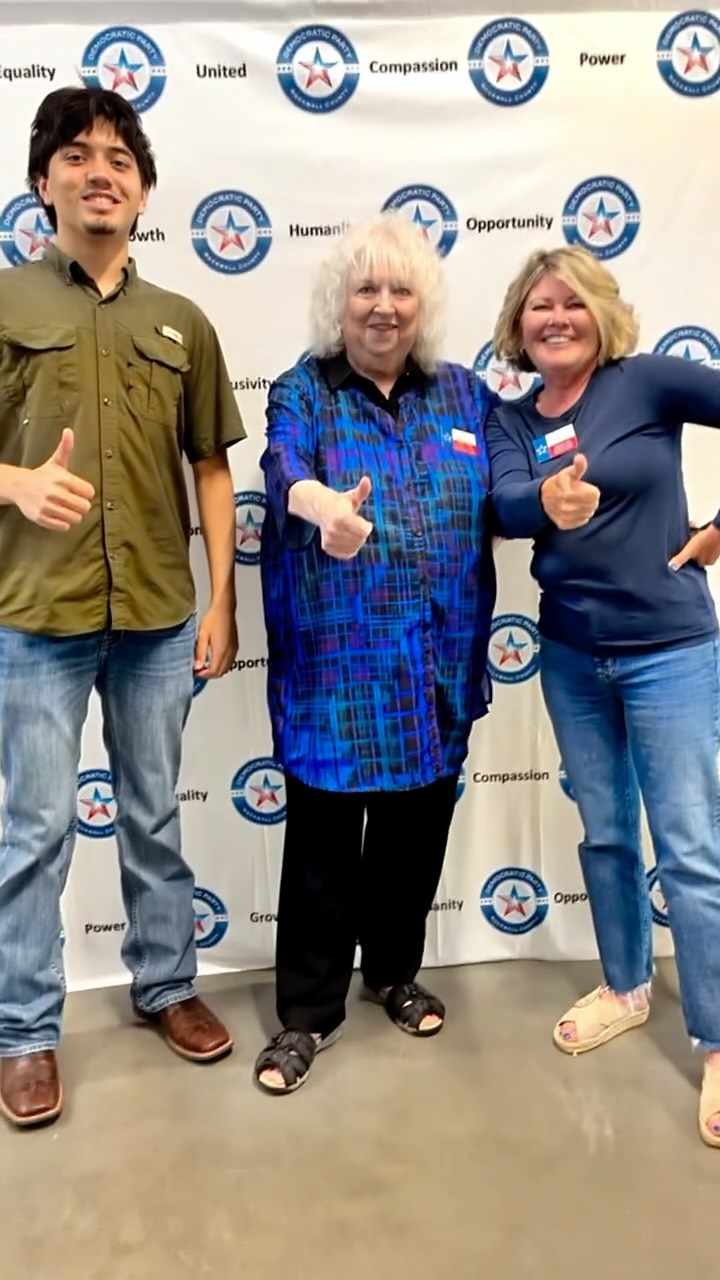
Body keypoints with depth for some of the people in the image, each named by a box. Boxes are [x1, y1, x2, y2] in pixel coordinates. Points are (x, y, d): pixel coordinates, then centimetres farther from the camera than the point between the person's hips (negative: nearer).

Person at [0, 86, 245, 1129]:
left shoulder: (181, 323, 10)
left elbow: (212, 470, 10)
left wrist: (221, 600, 5)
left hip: (159, 613, 3)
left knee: (155, 816, 15)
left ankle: (167, 985, 33)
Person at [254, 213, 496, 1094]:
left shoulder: (464, 394, 10)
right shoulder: (303, 390, -1)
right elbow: (285, 465, -22)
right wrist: (326, 506, -45)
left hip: (435, 665, 4)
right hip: (336, 663, -3)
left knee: (416, 827, 14)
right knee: (324, 835, 2)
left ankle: (393, 971, 37)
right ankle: (308, 1011, 20)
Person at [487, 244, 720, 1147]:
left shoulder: (647, 382, -7)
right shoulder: (510, 421, 3)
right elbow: (505, 507, -15)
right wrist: (548, 504, -38)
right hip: (569, 655, 5)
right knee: (604, 833, 17)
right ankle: (626, 988, 38)